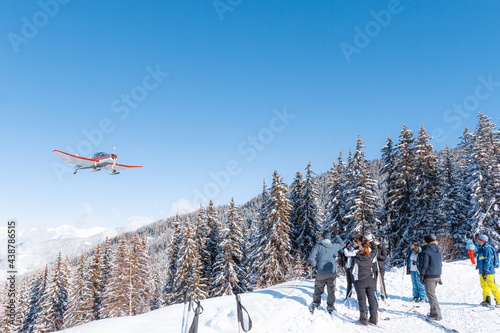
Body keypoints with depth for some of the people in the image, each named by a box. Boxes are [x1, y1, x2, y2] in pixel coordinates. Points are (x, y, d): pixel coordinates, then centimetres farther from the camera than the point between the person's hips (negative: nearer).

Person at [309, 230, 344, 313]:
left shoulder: (318, 246, -9)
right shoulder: (334, 246, 1)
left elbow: (311, 257, -15)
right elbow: (342, 244, 23)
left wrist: (314, 264, 3)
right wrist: (337, 237, 36)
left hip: (321, 273, -2)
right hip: (332, 273, 2)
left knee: (318, 289, 13)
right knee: (331, 290, 12)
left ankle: (315, 304, 18)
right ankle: (330, 306, 18)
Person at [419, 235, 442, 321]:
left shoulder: (426, 252, -15)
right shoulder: (438, 251, 10)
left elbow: (424, 265, -17)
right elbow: (440, 264, 16)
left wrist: (421, 276, -10)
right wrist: (439, 276, 23)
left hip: (429, 277, -8)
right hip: (437, 275, 8)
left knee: (431, 295, -3)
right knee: (432, 294, 18)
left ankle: (437, 315, -6)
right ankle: (433, 313, 24)